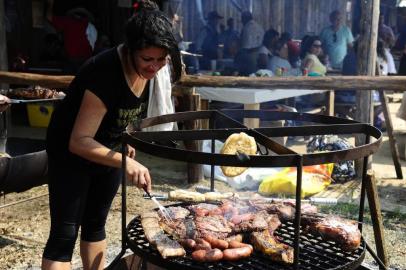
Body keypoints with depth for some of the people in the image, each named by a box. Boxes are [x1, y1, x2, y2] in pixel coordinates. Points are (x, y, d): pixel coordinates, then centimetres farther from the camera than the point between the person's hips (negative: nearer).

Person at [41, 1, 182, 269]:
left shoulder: (145, 69, -11)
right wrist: (125, 163, -46)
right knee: (65, 234, -8)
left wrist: (123, 141, 1)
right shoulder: (107, 72, -34)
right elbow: (79, 141, -34)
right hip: (72, 152, -7)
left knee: (96, 223, 17)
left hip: (108, 149, 7)